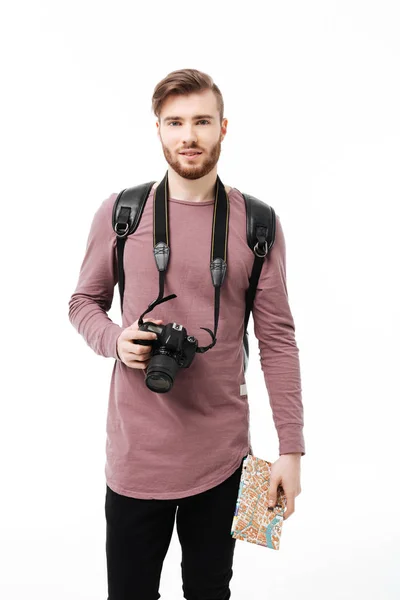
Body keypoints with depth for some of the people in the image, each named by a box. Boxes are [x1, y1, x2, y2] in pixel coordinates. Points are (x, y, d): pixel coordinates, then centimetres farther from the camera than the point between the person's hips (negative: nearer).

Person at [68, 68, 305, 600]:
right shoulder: (120, 212, -3)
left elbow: (277, 340, -2)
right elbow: (84, 303, 8)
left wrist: (292, 448, -5)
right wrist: (117, 340, -15)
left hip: (223, 455, 1)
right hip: (137, 453, 0)